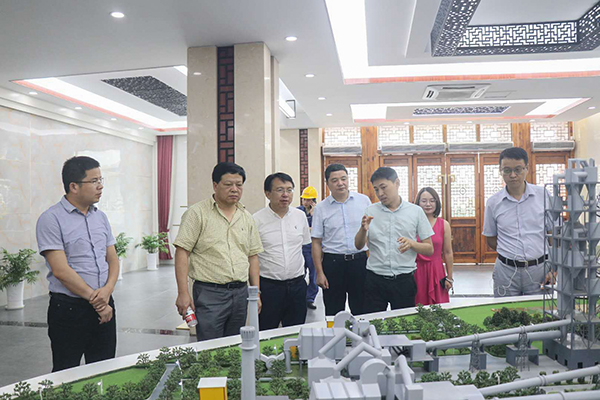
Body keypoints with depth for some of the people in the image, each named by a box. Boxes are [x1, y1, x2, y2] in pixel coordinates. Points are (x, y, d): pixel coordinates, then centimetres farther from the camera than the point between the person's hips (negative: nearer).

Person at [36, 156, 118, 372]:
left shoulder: (100, 217, 11)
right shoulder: (51, 219, -9)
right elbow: (61, 270, -15)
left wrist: (107, 290, -8)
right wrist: (94, 299, -13)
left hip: (104, 306, 6)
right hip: (69, 309, -6)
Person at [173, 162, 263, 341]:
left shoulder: (246, 217, 12)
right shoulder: (197, 213, -5)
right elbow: (182, 252, -9)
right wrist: (183, 293, -15)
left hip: (240, 293, 5)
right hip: (209, 294, -5)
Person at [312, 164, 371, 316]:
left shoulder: (364, 201, 4)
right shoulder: (320, 209, 1)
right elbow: (316, 242, 2)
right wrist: (319, 273, -3)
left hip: (360, 261, 1)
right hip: (333, 263, 0)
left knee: (361, 310, 9)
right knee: (334, 313, 7)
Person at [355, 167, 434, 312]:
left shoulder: (416, 211, 2)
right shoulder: (371, 211, 5)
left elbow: (429, 249, 4)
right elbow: (358, 245, 2)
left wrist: (411, 243, -15)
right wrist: (363, 230, -17)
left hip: (404, 280, 0)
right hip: (375, 280, 1)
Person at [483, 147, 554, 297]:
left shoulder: (543, 195, 0)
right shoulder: (493, 202, 1)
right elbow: (490, 239, 10)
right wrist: (512, 255, 0)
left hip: (538, 269, 0)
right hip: (506, 270, 0)